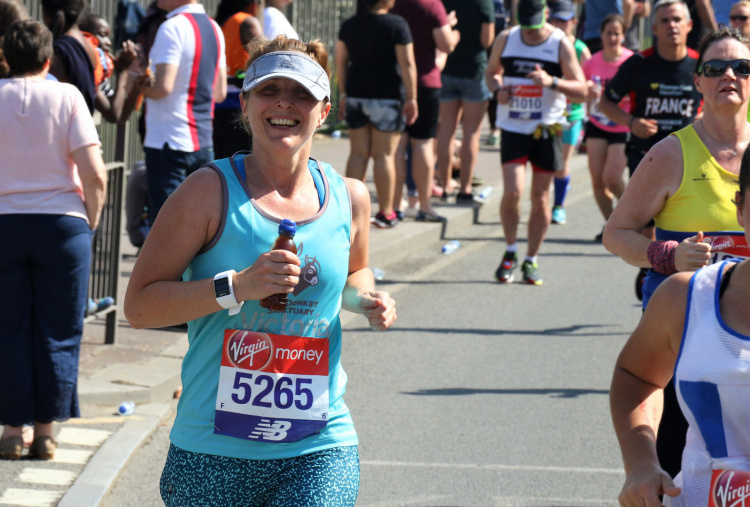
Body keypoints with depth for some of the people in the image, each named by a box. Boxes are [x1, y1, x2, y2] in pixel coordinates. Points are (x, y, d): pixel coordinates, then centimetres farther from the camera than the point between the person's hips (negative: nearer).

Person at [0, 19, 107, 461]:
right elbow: (95, 175, -9)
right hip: (62, 224, -1)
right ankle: (45, 432, 10)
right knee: (58, 333, 7)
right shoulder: (66, 97, -3)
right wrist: (90, 222, 5)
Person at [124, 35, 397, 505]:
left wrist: (366, 299, 4)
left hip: (319, 450, 2)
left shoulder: (349, 197, 5)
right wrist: (237, 287, -21)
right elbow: (139, 304, -10)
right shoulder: (211, 192, -6)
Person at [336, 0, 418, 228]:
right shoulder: (397, 25, -9)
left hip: (356, 96, 5)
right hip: (387, 96, -5)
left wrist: (343, 94, 17)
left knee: (358, 154, 9)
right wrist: (411, 98, -7)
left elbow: (340, 61, 9)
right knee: (384, 155, 1)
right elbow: (407, 64, -12)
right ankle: (385, 213, 4)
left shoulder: (349, 25, 6)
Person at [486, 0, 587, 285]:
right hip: (513, 128, 1)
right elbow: (492, 72, 19)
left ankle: (531, 261, 16)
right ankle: (510, 253, 9)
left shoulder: (561, 44, -4)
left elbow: (581, 91, -5)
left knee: (540, 197, 3)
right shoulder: (506, 40, 2)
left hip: (547, 130, -1)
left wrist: (552, 82, -23)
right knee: (512, 192, -12)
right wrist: (498, 89, -4)